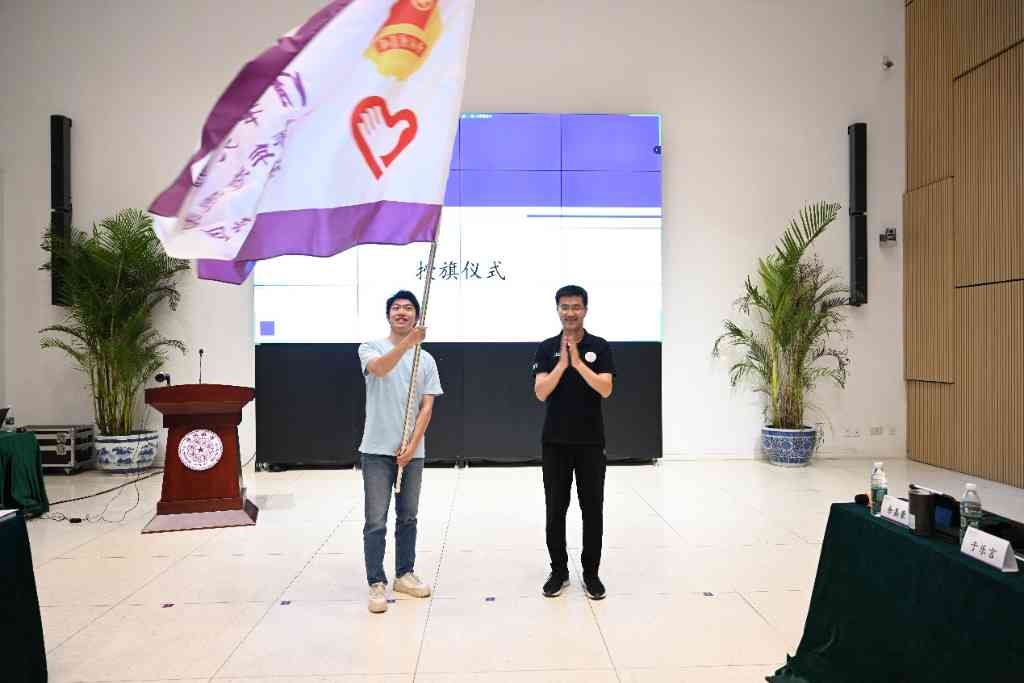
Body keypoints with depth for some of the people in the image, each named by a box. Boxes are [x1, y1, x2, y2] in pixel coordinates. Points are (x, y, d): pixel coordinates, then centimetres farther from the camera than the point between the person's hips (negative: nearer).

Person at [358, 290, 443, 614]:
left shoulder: (427, 359, 9)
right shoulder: (370, 348, 0)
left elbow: (427, 407, 3)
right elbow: (379, 368, -26)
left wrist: (412, 445, -9)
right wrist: (407, 343, -42)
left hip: (412, 451, 4)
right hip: (377, 450, -3)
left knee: (407, 518, 13)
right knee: (376, 522, -1)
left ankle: (404, 575, 26)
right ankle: (377, 584, 8)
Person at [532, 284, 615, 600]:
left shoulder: (600, 347, 0)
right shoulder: (547, 348, 2)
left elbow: (605, 389, -12)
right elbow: (541, 393, -8)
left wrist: (578, 362, -19)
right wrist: (562, 363, -16)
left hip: (590, 441, 0)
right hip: (555, 441, 1)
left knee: (592, 508, 5)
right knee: (555, 509, 6)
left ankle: (591, 572, 18)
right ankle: (559, 571, 19)